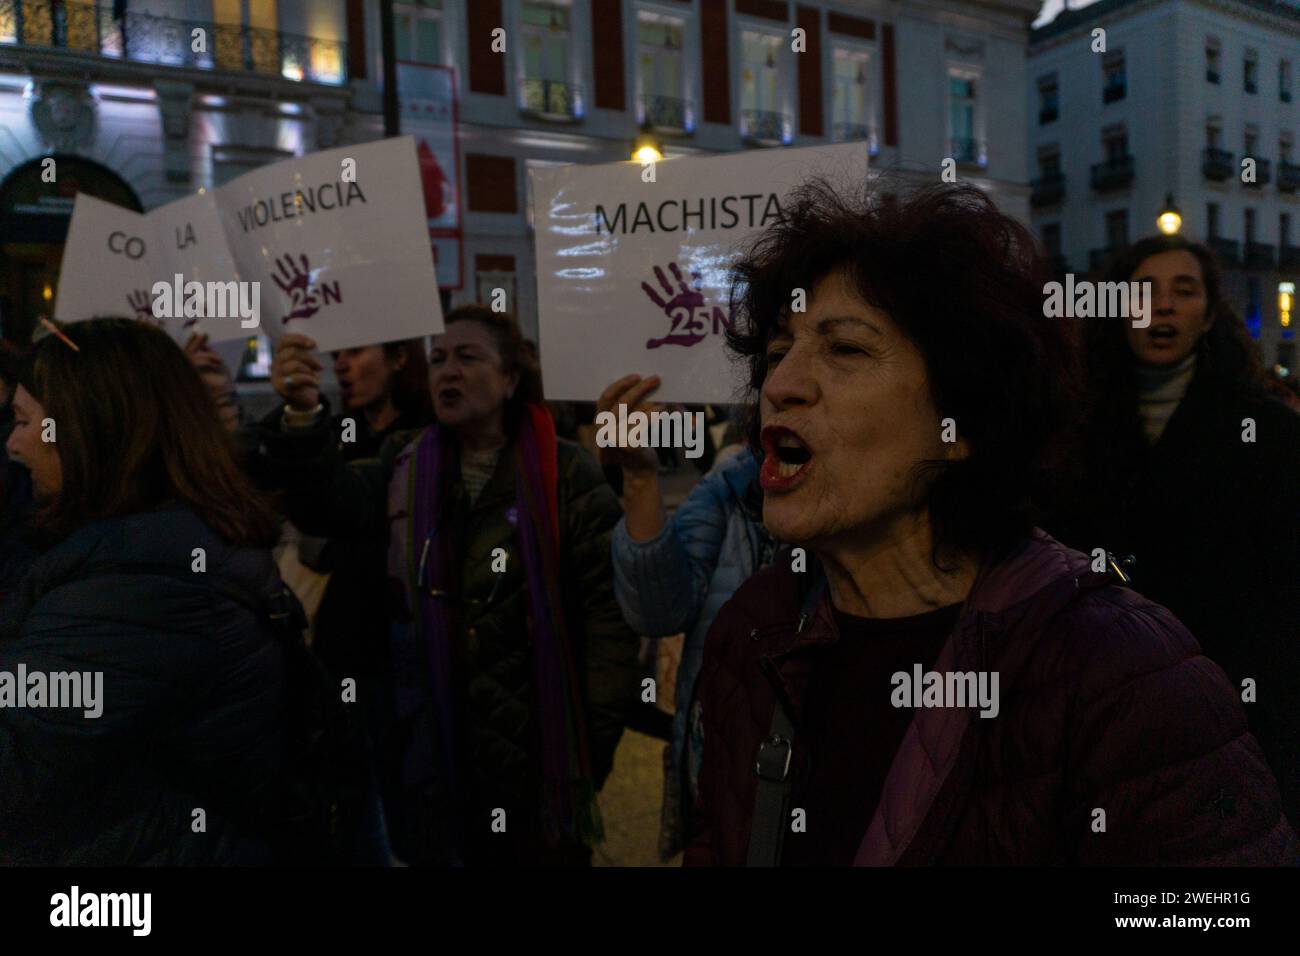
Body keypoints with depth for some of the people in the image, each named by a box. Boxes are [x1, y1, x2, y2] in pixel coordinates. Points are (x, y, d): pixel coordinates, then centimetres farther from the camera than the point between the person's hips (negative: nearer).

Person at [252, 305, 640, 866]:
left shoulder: (564, 473, -7)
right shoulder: (405, 466, 6)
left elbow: (608, 604, -10)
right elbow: (329, 505, -11)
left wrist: (598, 736, -12)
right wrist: (302, 417, -28)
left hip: (537, 742, -3)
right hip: (431, 742, 4)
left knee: (542, 850, 12)